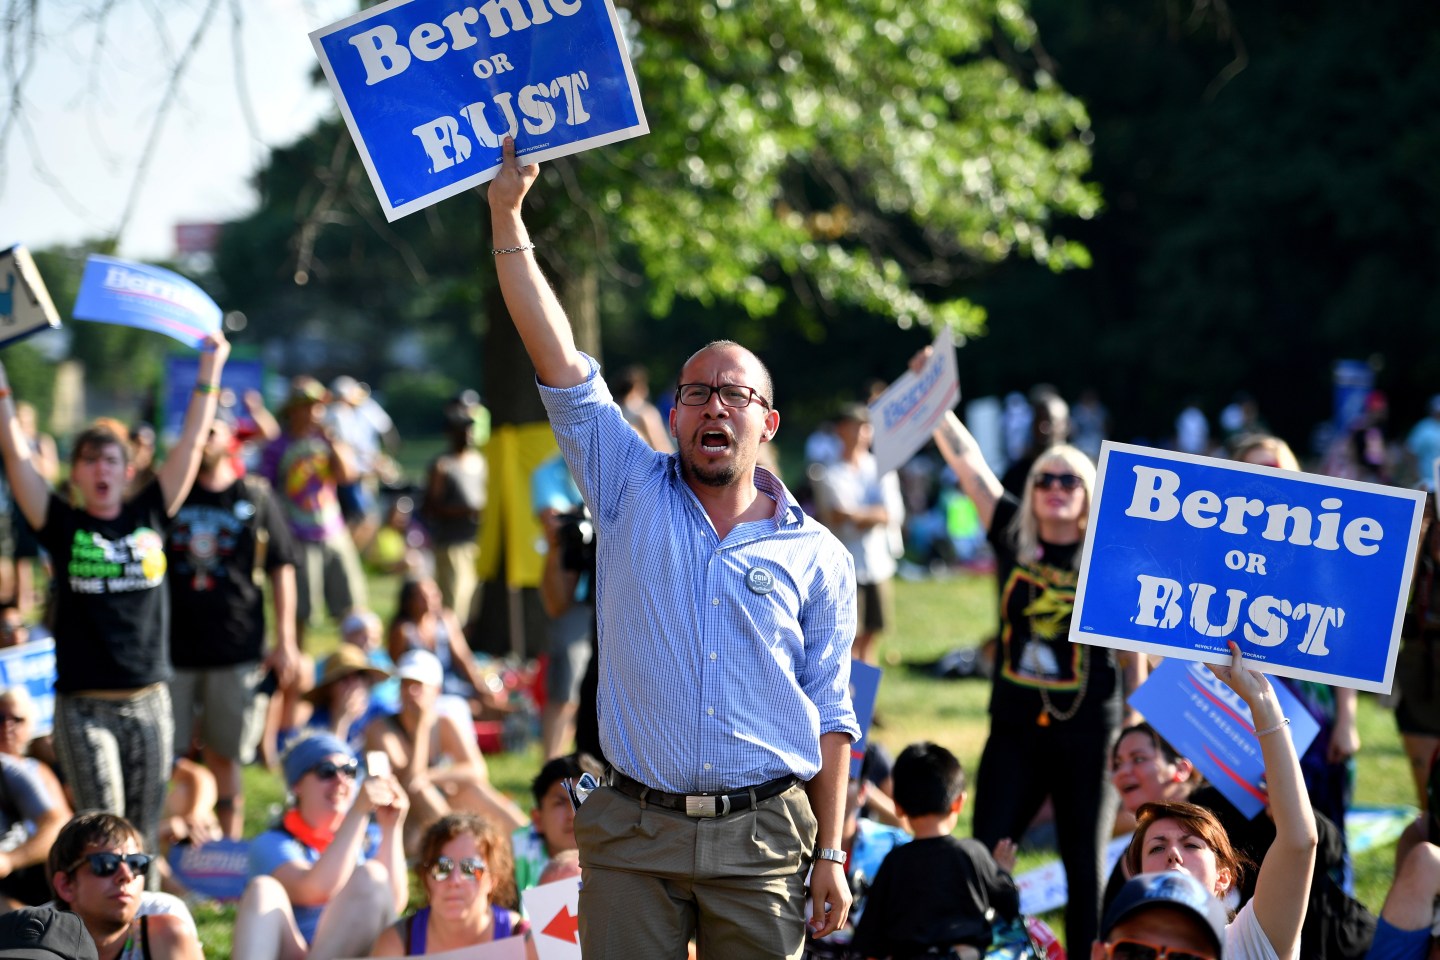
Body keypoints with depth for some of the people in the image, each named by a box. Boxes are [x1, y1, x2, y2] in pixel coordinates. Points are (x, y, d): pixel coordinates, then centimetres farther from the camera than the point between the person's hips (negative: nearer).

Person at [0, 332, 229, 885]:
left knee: (143, 836, 8)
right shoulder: (62, 527, 2)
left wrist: (210, 372, 8)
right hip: (83, 707, -2)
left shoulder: (150, 517, 7)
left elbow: (191, 445, 8)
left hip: (149, 703, 2)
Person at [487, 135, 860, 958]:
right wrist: (508, 214, -5)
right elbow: (558, 360, 1)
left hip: (764, 835, 0)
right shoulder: (633, 496, 8)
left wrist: (830, 854, 2)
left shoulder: (817, 556, 7)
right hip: (635, 832, 0)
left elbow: (832, 714, 8)